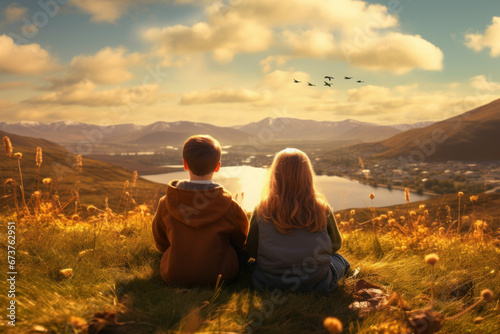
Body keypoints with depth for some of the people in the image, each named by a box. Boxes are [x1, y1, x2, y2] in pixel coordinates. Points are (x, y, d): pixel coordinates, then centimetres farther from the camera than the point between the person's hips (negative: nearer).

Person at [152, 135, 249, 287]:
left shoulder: (166, 204, -13)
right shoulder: (230, 207, -18)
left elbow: (161, 244, 4)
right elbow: (240, 243, 2)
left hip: (174, 277, 3)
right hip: (219, 276, -2)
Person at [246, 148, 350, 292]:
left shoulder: (262, 211, -15)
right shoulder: (322, 210, -14)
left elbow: (251, 251, -4)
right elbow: (336, 245, 3)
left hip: (271, 282, 0)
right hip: (316, 282, 0)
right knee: (339, 259, 28)